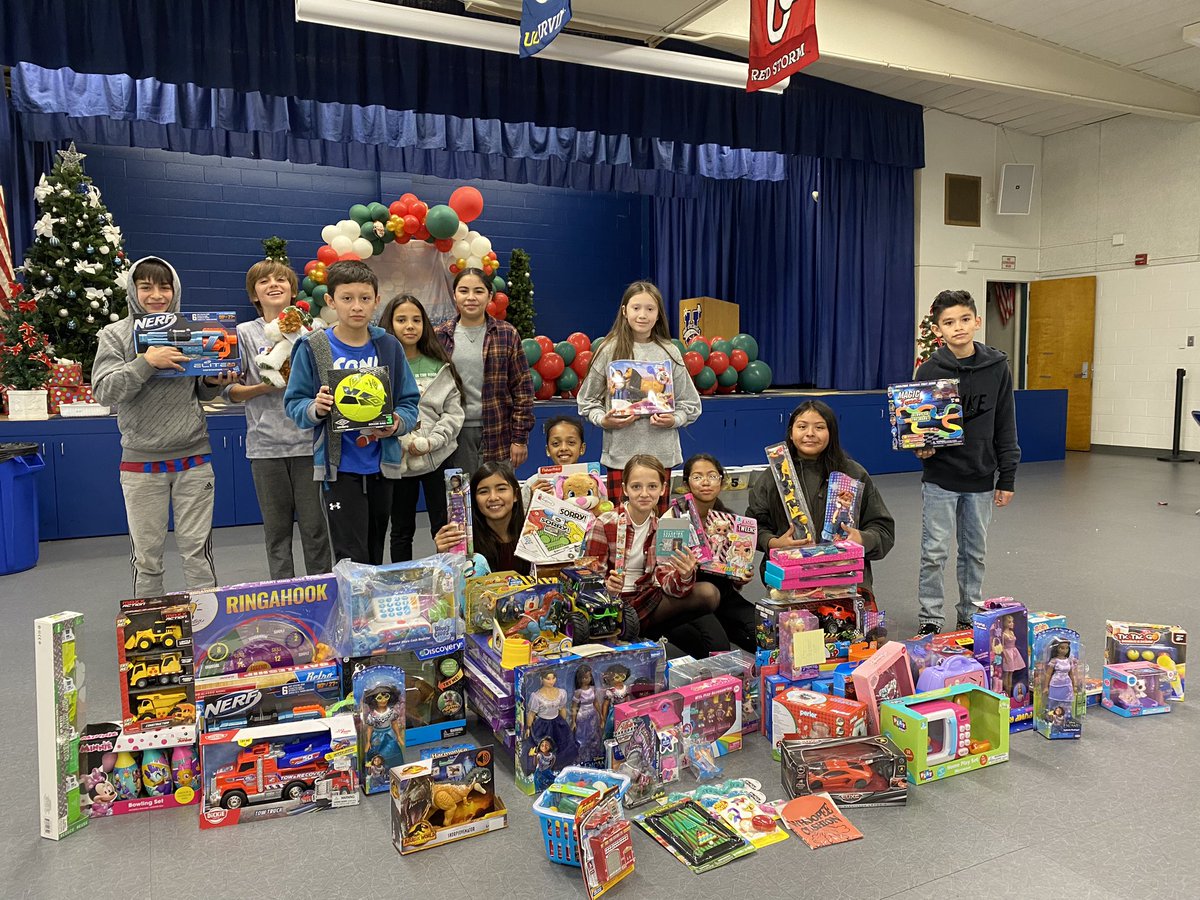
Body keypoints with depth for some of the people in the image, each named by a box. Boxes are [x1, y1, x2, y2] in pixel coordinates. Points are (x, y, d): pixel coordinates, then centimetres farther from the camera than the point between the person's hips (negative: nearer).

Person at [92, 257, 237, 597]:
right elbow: (104, 391, -11)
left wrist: (214, 383, -7)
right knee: (146, 554, 9)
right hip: (141, 461, -1)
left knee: (198, 549, 7)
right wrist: (146, 362, -22)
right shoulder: (116, 335, 0)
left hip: (193, 457, 1)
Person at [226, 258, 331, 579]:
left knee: (314, 524, 3)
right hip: (265, 444, 0)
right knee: (276, 528, 8)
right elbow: (232, 391, 5)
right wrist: (264, 387, -12)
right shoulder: (245, 333, 5)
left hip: (307, 440, 0)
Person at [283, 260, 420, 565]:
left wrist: (397, 423, -16)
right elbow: (294, 403, -2)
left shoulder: (389, 346, 3)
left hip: (380, 465, 3)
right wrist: (315, 408, -24)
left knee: (375, 557, 16)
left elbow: (409, 401, 5)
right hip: (339, 466, -3)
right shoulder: (313, 348, -5)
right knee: (352, 560, -5)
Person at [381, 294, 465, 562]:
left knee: (444, 527, 7)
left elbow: (454, 412, 2)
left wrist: (430, 442, -11)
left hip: (438, 457, 1)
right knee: (401, 531, 12)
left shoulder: (440, 366, 5)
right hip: (398, 459, -1)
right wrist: (407, 441, -17)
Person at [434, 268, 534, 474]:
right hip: (454, 436, 1)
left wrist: (520, 438, -3)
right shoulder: (440, 337, 5)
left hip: (497, 435, -1)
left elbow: (523, 388, 2)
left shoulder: (507, 335, 3)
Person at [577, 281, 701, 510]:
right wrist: (603, 420, -9)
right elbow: (587, 400, 8)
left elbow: (690, 403, 10)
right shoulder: (610, 350, 2)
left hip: (661, 453, 2)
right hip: (621, 453, -1)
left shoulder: (669, 352, 6)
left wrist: (674, 420, -7)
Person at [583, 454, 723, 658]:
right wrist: (606, 587, -29)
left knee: (709, 593, -21)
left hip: (647, 600, 4)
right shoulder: (603, 525, -9)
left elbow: (668, 583, -6)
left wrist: (684, 576, -29)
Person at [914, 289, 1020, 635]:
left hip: (981, 479, 2)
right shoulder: (929, 371, -6)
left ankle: (970, 615, 28)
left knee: (975, 552, 14)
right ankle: (930, 619, 15)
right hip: (940, 479, -2)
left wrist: (1007, 478, 1)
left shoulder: (997, 367, -2)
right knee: (934, 553, 2)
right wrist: (921, 448, -20)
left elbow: (1005, 426, 2)